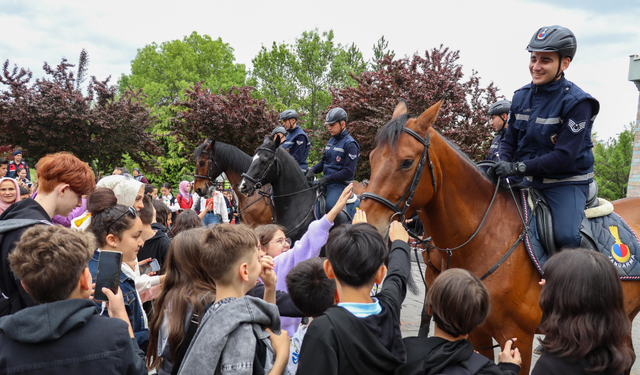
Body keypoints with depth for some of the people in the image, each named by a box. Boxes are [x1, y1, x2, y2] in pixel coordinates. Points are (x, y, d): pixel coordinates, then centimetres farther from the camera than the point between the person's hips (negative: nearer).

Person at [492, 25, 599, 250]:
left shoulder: (577, 103, -15)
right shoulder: (521, 96, 4)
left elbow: (564, 156, -21)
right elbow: (510, 141, 11)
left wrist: (519, 167, -28)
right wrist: (503, 166, -11)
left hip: (567, 183, -6)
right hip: (528, 181, 6)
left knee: (566, 237, -26)